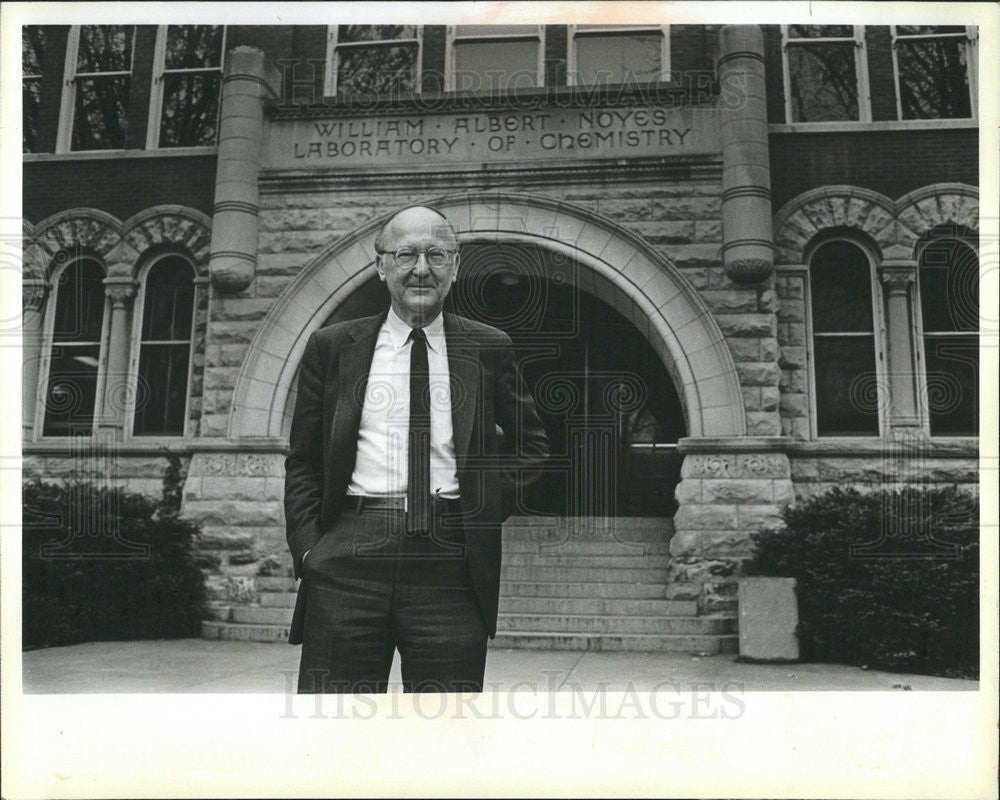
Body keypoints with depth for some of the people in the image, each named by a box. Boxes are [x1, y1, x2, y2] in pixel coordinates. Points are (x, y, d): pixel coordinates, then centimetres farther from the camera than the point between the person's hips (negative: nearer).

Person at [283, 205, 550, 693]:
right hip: (349, 559, 0)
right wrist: (308, 545, 0)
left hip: (451, 560, 0)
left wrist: (492, 503, 4)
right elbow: (303, 461, 11)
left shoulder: (488, 349, 10)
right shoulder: (332, 347, 10)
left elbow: (531, 445, 19)